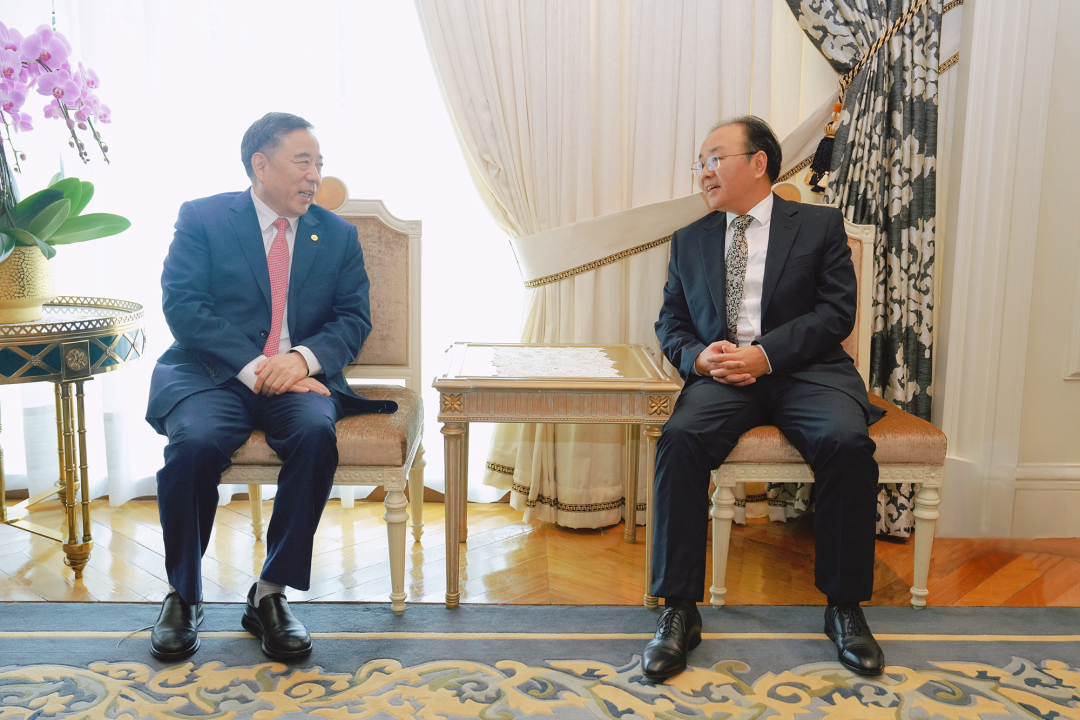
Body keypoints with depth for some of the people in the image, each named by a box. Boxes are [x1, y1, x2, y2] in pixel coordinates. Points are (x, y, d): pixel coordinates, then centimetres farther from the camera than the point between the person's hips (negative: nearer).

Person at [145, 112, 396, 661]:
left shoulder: (338, 235, 15)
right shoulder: (202, 218, 6)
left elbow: (354, 318, 6)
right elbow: (182, 306, -6)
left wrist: (302, 358, -14)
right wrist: (253, 367, -18)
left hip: (298, 378, 2)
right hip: (211, 374, -1)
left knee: (315, 432, -31)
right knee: (195, 440, -32)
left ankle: (270, 595, -17)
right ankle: (182, 594, -8)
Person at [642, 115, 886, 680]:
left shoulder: (820, 225, 10)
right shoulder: (689, 241, 19)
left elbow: (836, 312, -1)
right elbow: (671, 324, 16)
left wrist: (766, 354, -15)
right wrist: (698, 356, -8)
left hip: (806, 372, -1)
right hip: (720, 375, 2)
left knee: (847, 441, -31)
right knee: (680, 438, -29)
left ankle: (844, 607, -13)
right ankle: (679, 612, -21)